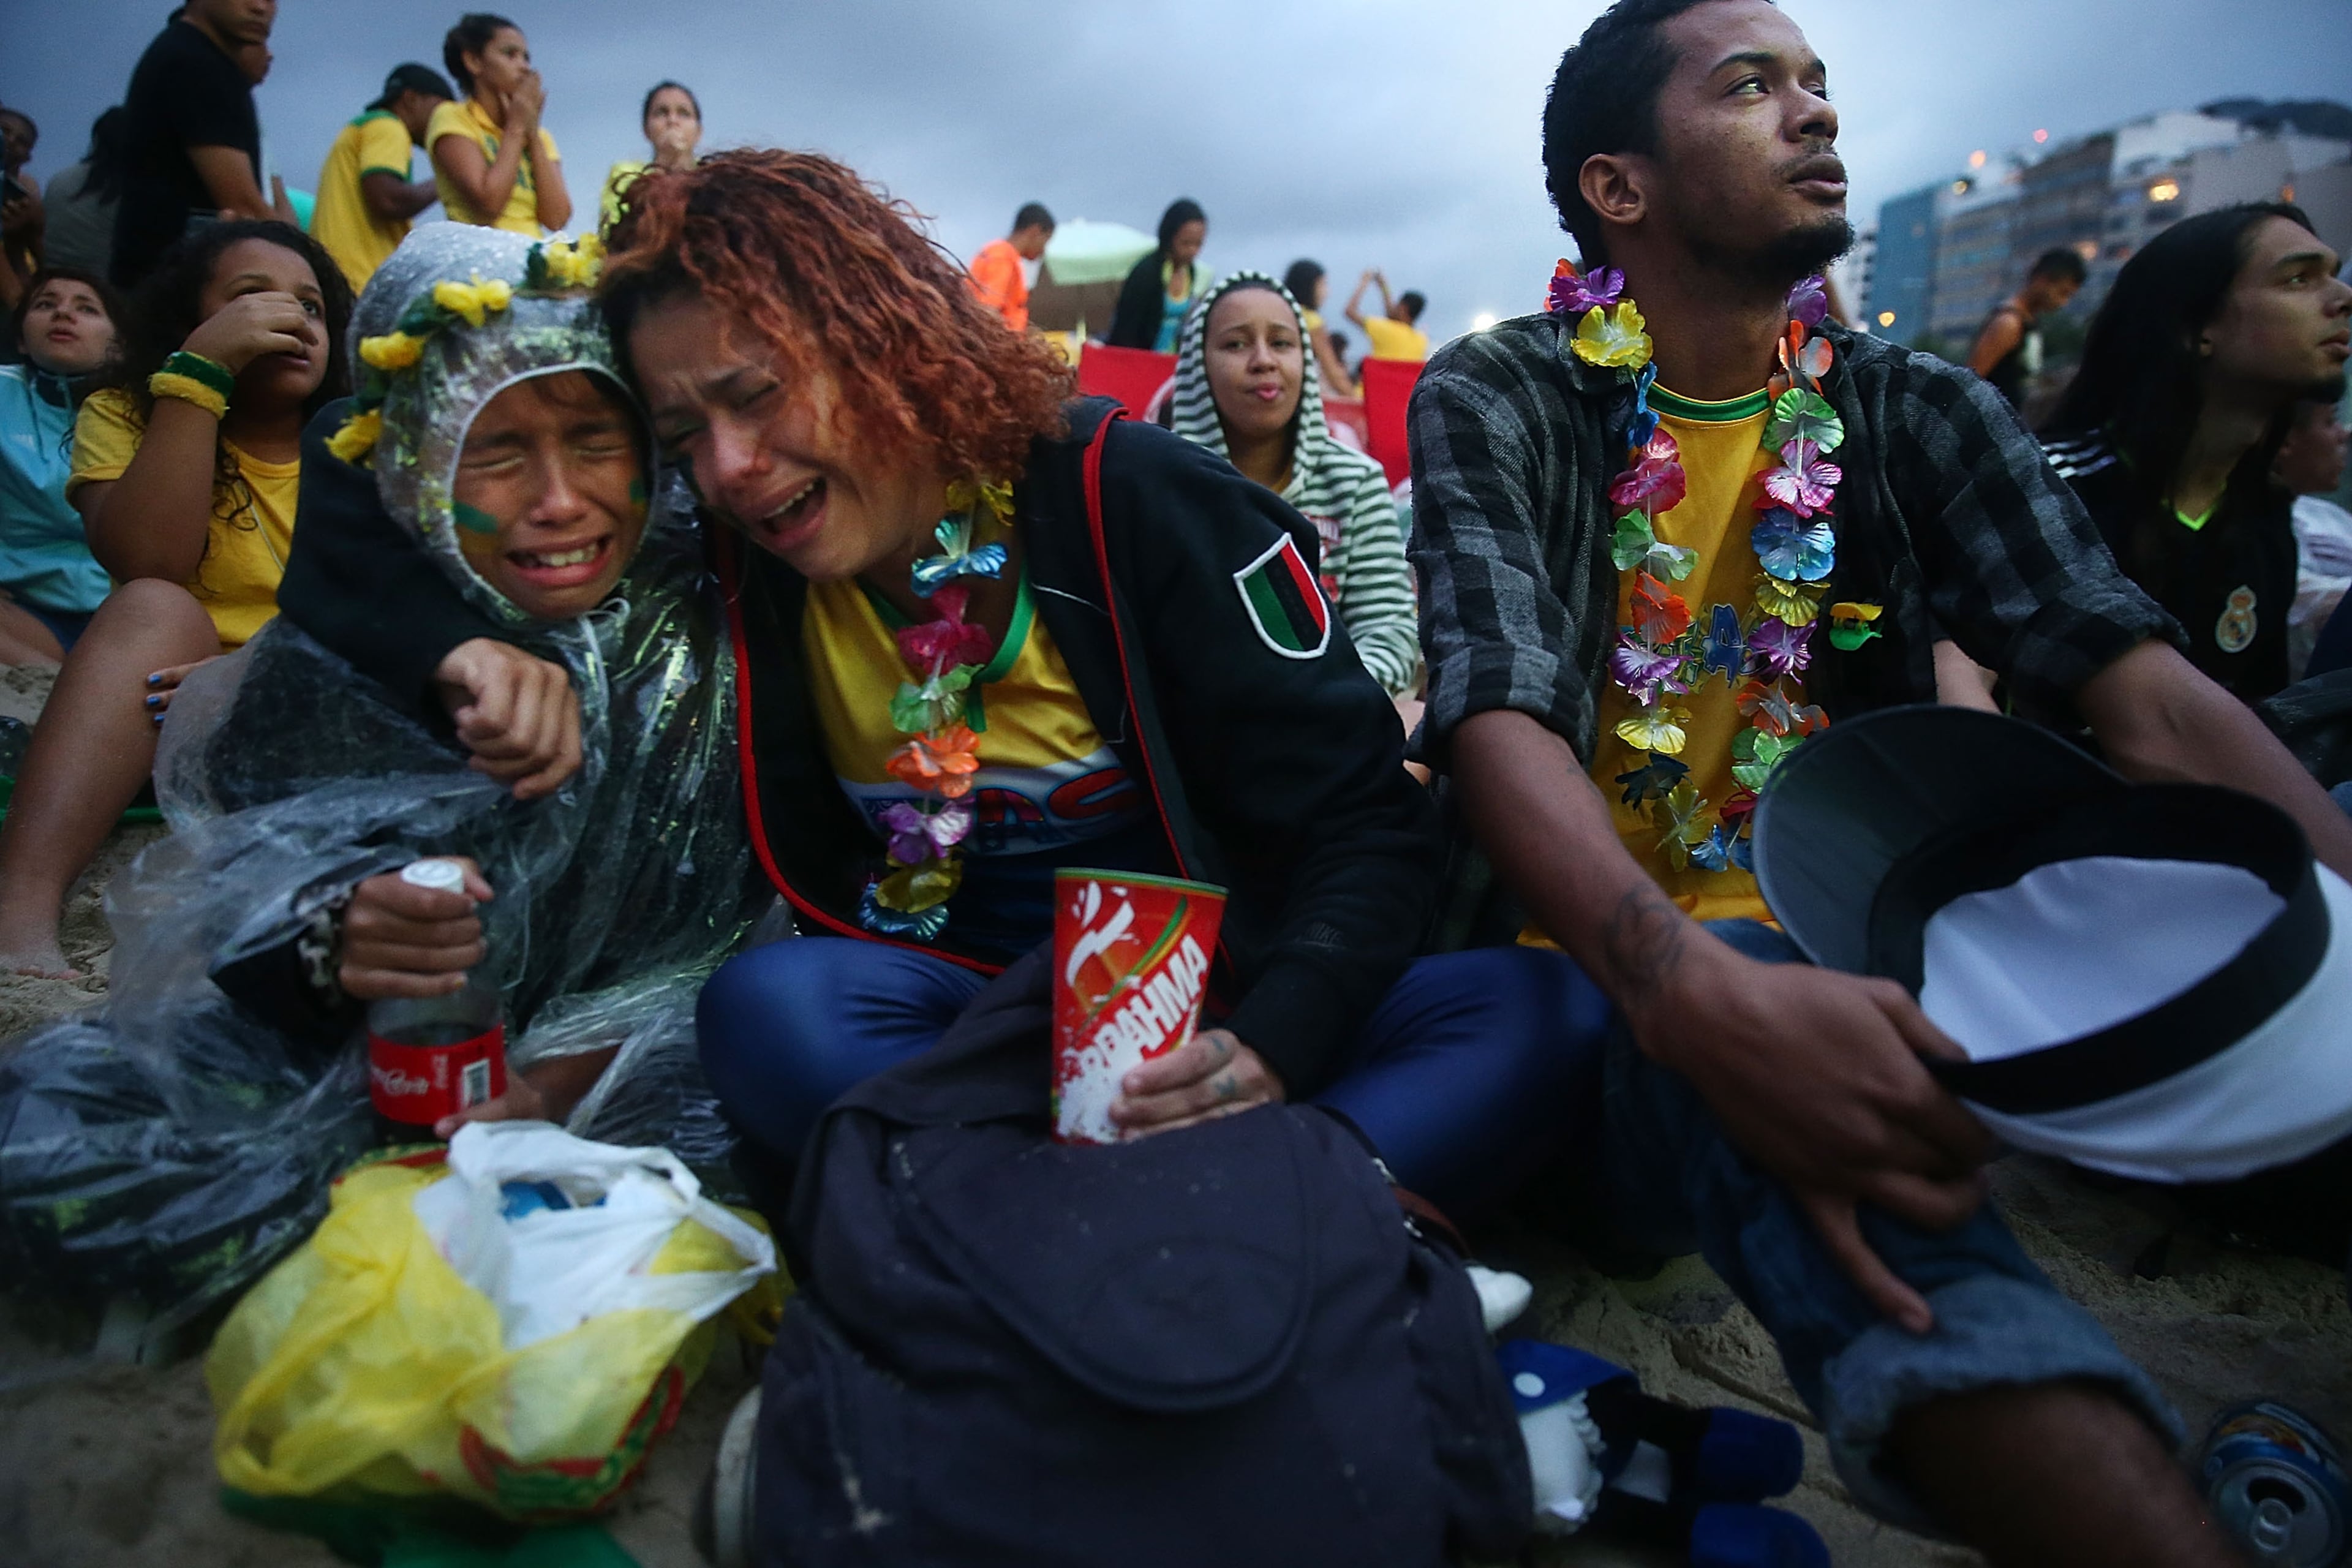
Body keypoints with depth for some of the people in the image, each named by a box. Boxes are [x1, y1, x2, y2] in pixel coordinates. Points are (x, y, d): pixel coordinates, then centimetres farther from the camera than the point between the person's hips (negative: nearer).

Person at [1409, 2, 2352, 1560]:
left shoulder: (1919, 415, 7)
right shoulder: (1496, 403, -4)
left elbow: (2149, 697, -5)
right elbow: (1498, 725, -20)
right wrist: (1701, 994, -38)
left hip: (1838, 972, 4)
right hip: (1588, 976, -3)